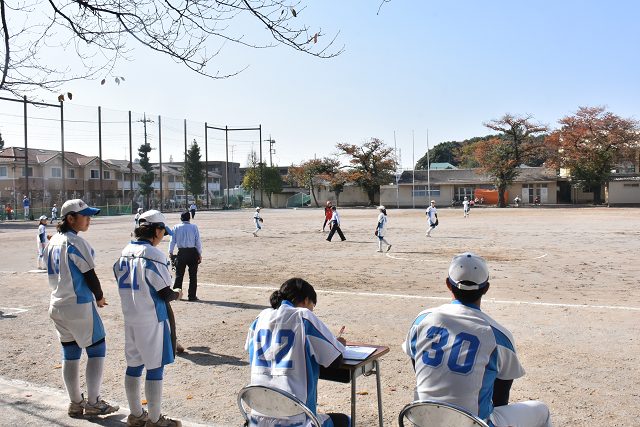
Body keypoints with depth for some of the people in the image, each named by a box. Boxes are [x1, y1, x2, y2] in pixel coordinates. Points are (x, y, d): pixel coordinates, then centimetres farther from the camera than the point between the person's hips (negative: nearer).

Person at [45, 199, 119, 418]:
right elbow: (90, 275, -14)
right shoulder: (76, 243, -17)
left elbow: (55, 274, 15)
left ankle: (75, 403, 23)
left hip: (57, 307, 8)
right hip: (80, 307, -8)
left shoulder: (52, 242, 9)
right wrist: (99, 298, 4)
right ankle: (93, 403, 8)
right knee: (96, 350, 4)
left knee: (70, 354, 14)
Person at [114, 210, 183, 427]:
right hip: (152, 320, -8)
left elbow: (124, 286, 13)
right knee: (155, 368, 4)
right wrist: (177, 294, 4)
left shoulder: (124, 254, 5)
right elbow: (165, 294, -17)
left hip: (130, 318, 8)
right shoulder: (152, 256, -19)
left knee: (134, 366, 17)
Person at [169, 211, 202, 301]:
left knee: (179, 275, 11)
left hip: (181, 252, 2)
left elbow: (172, 241, 4)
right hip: (192, 252, -1)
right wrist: (200, 254, 4)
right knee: (193, 275, 5)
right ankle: (192, 296, 6)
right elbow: (198, 241, -3)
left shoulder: (176, 227, 1)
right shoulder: (194, 227, -3)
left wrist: (170, 252, 14)